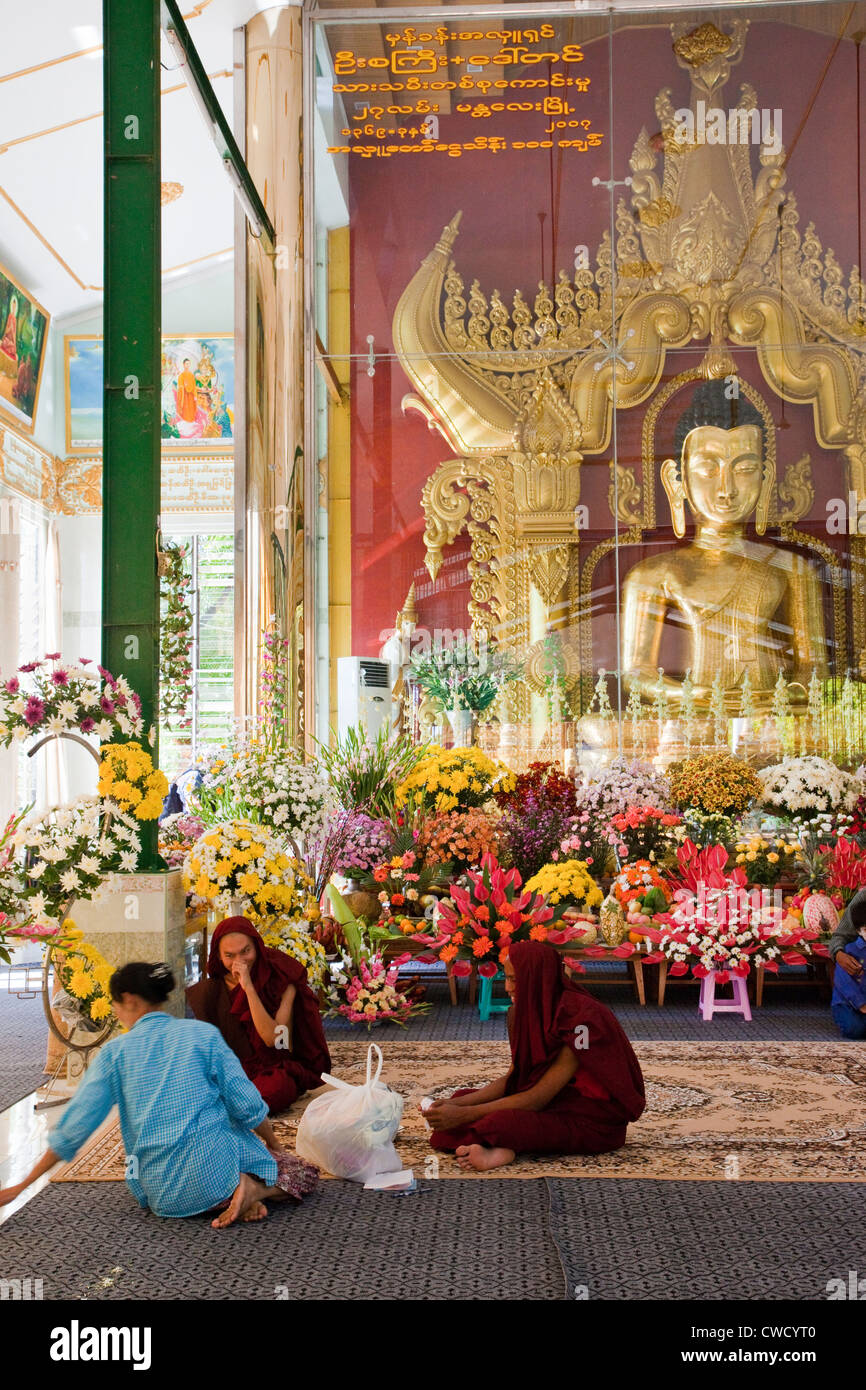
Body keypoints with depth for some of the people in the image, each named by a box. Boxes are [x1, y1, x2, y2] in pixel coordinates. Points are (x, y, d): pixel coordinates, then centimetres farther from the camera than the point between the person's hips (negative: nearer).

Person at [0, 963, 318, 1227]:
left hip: (161, 1191, 2)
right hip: (212, 1164, -2)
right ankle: (252, 1189, -12)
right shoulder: (203, 1034, -1)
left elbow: (73, 1129, 0)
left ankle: (231, 1195, -3)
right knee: (304, 1173, 19)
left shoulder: (115, 1052, 2)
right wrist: (274, 1146, 18)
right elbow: (248, 1105, -1)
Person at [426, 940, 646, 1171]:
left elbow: (538, 1098, -24)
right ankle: (499, 1149, -27)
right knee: (464, 1097, -7)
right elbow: (512, 1078, 6)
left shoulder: (582, 1019, -25)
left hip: (595, 1122, -10)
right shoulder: (536, 1011, 3)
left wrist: (464, 1114, -23)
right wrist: (458, 1104, -8)